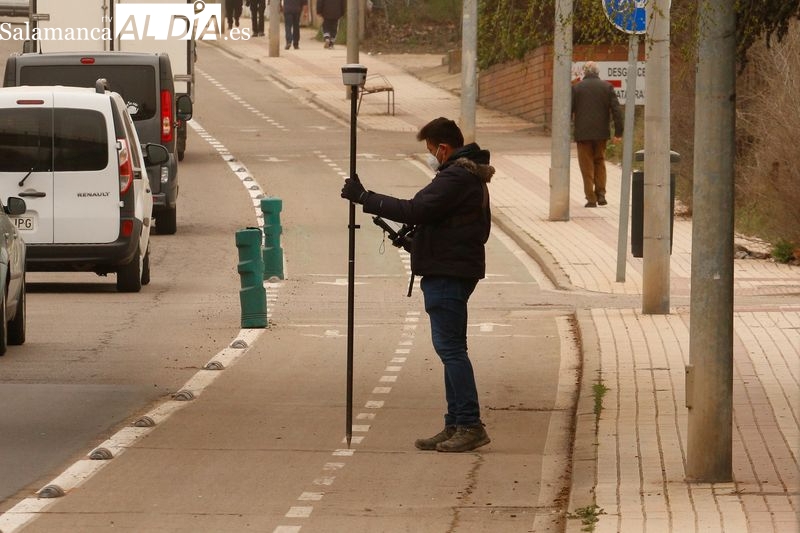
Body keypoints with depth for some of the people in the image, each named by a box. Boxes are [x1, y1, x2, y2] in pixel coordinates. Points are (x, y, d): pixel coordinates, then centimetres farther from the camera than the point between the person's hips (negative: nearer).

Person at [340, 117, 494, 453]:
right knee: (451, 349, 12)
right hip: (456, 271, 11)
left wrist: (364, 197, -17)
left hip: (447, 274, -11)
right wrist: (416, 235, 13)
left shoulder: (455, 178, -16)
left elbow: (415, 211, -22)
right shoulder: (470, 176, 17)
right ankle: (456, 425, 15)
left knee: (450, 347, -9)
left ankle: (470, 425, -10)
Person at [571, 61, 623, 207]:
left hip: (583, 133, -2)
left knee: (587, 166, 4)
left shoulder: (576, 87, -3)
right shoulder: (607, 87, 1)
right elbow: (616, 110, -3)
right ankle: (601, 194, 8)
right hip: (601, 133, 2)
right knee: (600, 162, 18)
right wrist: (618, 132, 1)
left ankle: (591, 199, 0)